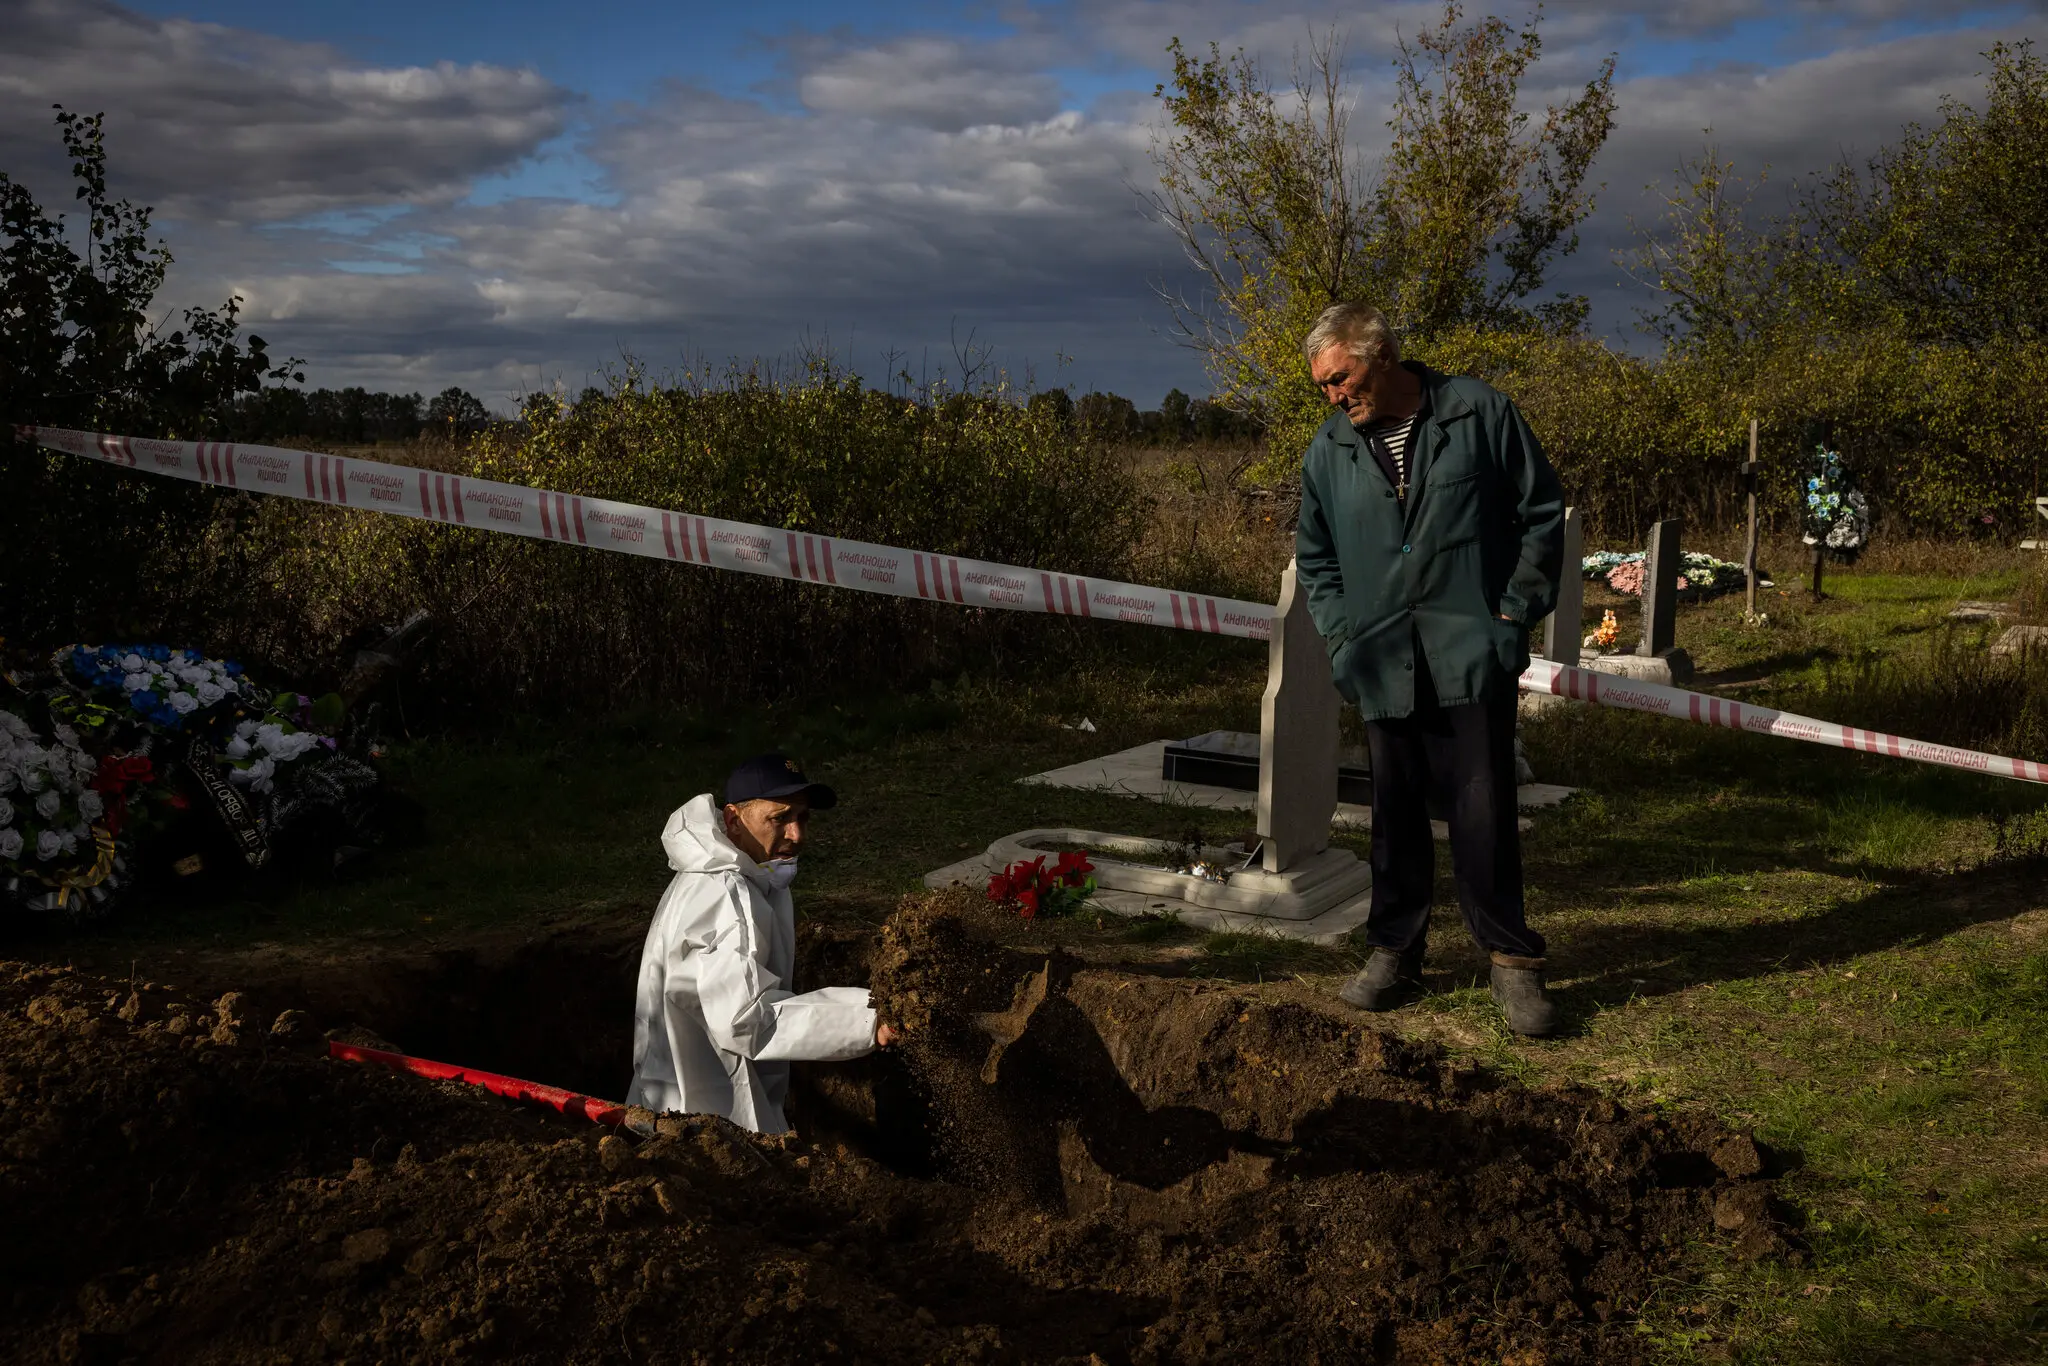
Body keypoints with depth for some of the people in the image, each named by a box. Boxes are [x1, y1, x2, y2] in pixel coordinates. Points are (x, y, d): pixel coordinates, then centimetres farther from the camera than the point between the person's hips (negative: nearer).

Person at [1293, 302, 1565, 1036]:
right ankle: (1393, 951, 22)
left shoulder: (1481, 415, -2)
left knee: (1483, 812, -4)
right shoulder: (1329, 450, 7)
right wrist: (1340, 633, 8)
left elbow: (1543, 514, 4)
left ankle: (1512, 959, 9)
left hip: (1471, 659, -3)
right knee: (1396, 815, 9)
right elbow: (1314, 555, 20)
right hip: (1381, 666, 3)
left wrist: (1516, 612, -2)